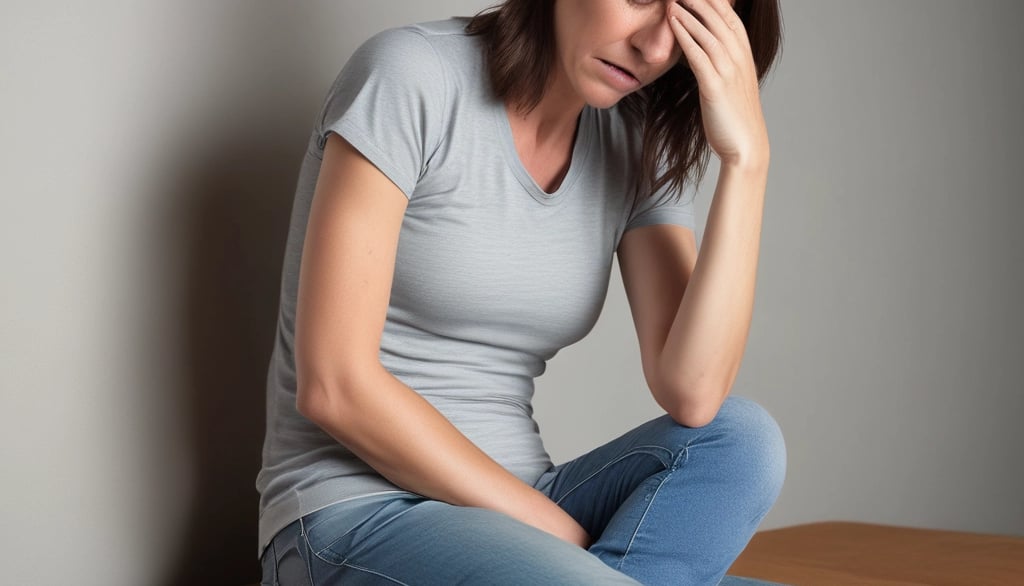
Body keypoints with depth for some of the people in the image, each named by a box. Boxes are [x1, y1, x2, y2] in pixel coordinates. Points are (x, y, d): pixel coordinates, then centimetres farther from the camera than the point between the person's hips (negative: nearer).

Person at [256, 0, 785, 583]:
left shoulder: (644, 145, 4)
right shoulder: (412, 76, -11)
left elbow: (693, 396, -11)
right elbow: (334, 385, -17)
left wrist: (746, 158, -15)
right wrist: (553, 531, -13)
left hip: (513, 508, 6)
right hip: (356, 514, -6)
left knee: (742, 437, -19)